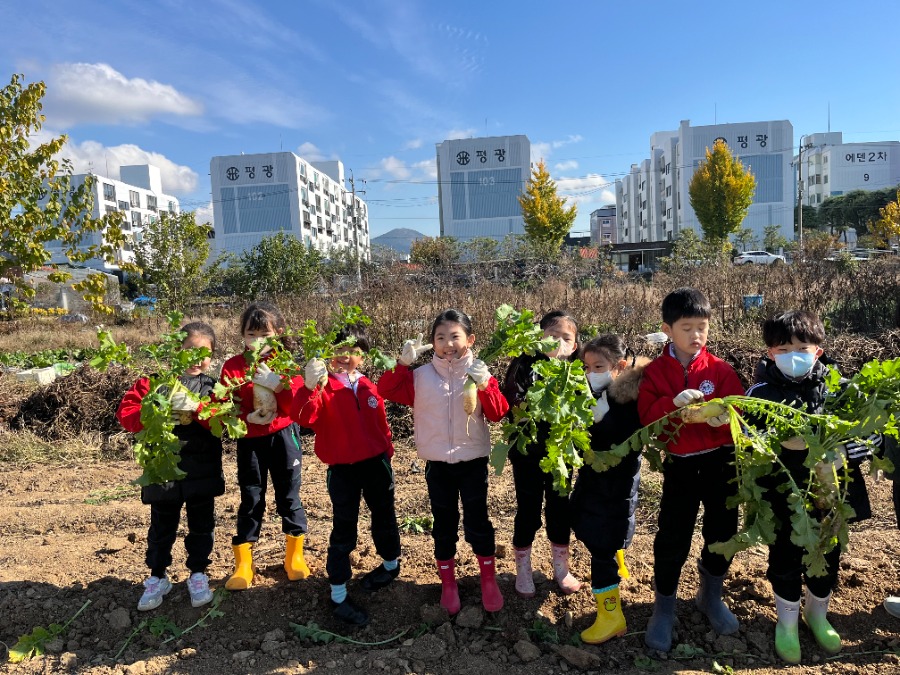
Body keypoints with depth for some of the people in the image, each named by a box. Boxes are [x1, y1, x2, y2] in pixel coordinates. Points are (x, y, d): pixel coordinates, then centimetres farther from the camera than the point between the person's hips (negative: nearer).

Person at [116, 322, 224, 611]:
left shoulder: (214, 387, -1)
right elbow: (126, 411, -6)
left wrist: (195, 407, -27)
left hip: (202, 472, 0)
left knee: (201, 526, 13)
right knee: (161, 528, 15)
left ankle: (198, 575, 31)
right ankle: (157, 577, 34)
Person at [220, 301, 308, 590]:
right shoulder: (233, 366, -2)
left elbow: (298, 402, -11)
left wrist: (276, 382, -26)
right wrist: (247, 417, -23)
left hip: (283, 436, 0)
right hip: (249, 441, 1)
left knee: (288, 496, 9)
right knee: (251, 501, 8)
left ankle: (295, 554, 27)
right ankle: (242, 564, 21)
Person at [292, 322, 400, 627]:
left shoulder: (369, 387, 2)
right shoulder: (322, 386, -10)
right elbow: (303, 417, -28)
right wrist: (309, 386, -43)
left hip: (376, 464, 4)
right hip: (342, 469, -3)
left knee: (384, 518, 20)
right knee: (343, 531, 3)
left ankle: (391, 564, 46)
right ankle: (338, 595, 16)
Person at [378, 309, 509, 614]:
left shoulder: (480, 374, -5)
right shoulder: (421, 376, -3)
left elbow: (497, 413, -12)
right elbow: (386, 390, -6)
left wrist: (484, 385, -28)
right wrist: (403, 363, -17)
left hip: (473, 462, -1)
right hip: (437, 464, 1)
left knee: (477, 521, 9)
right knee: (444, 525, 13)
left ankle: (489, 581, 29)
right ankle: (448, 584, 30)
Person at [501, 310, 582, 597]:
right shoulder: (524, 366, -8)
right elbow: (511, 405, -15)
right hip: (528, 453, -3)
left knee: (560, 510, 15)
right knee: (528, 512, 9)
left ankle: (561, 568, 35)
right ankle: (523, 570, 28)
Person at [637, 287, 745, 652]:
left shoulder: (720, 369, -3)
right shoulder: (655, 372, -4)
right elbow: (648, 418, -13)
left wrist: (725, 418, -29)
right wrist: (673, 403, -30)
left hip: (721, 461, 2)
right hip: (679, 464, -1)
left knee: (722, 531, 13)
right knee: (672, 536, 2)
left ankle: (711, 595, 40)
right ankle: (664, 606, 23)